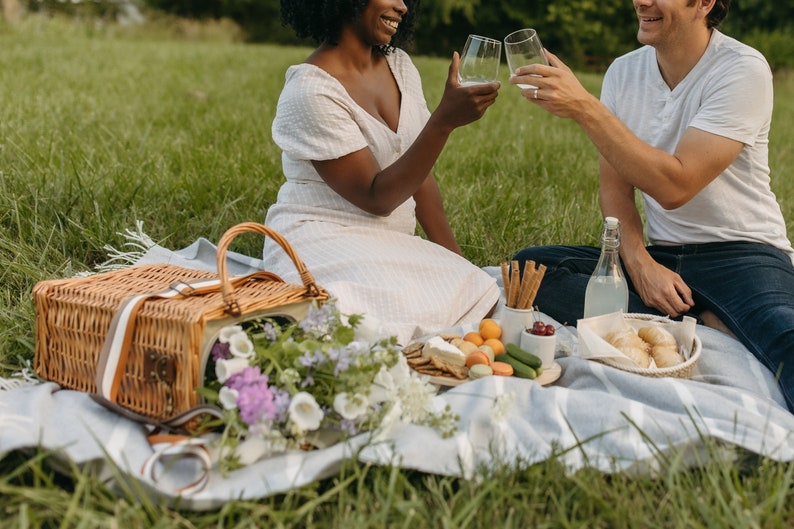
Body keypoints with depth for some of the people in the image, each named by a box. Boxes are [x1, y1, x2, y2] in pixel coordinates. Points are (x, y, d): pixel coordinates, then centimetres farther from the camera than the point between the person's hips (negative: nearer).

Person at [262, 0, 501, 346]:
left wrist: (455, 260, 3)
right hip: (325, 241, -7)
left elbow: (419, 176, 10)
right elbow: (376, 198, -19)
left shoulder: (397, 64, 8)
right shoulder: (311, 92, -15)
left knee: (482, 300, -18)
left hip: (391, 245, 7)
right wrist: (445, 119, -26)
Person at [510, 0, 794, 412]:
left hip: (740, 252, -6)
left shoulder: (742, 69, -12)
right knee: (529, 265, -17)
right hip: (656, 255, 7)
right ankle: (703, 324, -21)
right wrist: (640, 263, -12)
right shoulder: (623, 72, 7)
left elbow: (675, 186, -22)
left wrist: (583, 106, -26)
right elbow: (614, 186, 7)